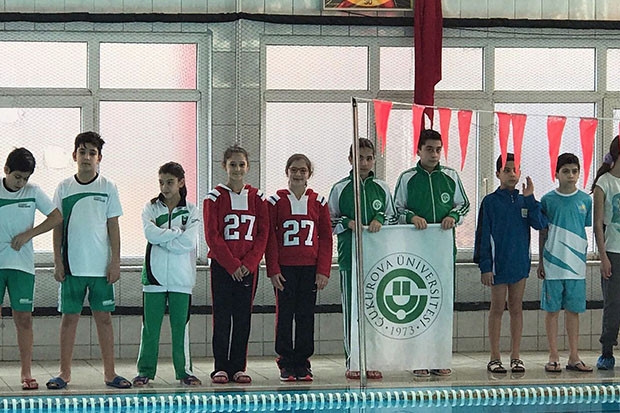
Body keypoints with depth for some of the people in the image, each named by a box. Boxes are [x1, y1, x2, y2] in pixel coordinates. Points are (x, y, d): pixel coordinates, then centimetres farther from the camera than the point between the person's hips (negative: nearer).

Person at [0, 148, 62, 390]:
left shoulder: (33, 192, 3)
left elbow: (57, 217, 2)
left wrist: (28, 234, -6)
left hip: (22, 263, 1)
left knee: (23, 318, 0)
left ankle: (26, 373, 3)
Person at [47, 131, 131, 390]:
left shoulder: (108, 188, 3)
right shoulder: (64, 188, 5)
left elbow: (113, 227, 3)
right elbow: (57, 227, 6)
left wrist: (115, 262, -3)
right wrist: (58, 262, 0)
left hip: (101, 266, 0)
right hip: (72, 266, 0)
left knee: (103, 317, 3)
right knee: (69, 317, 3)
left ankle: (109, 373, 8)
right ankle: (64, 373, 9)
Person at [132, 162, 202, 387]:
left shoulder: (191, 211, 5)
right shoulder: (151, 208, 7)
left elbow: (188, 242, -9)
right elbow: (150, 233, -11)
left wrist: (162, 237, -9)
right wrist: (176, 233, -8)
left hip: (181, 277, 0)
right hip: (154, 275, 0)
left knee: (181, 325, 4)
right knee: (150, 326, 1)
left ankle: (184, 370, 12)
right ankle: (145, 370, 6)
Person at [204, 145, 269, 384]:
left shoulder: (256, 198, 7)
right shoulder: (215, 197, -2)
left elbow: (263, 234, 3)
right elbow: (212, 235, -7)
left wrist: (248, 263, -9)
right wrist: (232, 264, -12)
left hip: (249, 267, 2)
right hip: (222, 266, -2)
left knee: (243, 317, 4)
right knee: (222, 317, -1)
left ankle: (239, 367, 10)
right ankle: (221, 367, 5)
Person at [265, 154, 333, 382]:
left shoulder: (318, 202, 7)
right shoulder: (276, 201, 2)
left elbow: (326, 238, 7)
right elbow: (269, 237, 0)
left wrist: (323, 270, -2)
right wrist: (273, 269, -7)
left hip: (310, 268, 2)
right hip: (285, 268, -2)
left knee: (306, 315, 4)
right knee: (284, 315, 0)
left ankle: (302, 364, 11)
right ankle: (286, 364, 6)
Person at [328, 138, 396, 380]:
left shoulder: (381, 188, 10)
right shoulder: (340, 189, 4)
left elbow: (393, 219, 17)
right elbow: (329, 221, 7)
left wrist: (380, 221, -3)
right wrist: (347, 223, -9)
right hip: (350, 258, -2)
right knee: (352, 310, -2)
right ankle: (352, 362, 3)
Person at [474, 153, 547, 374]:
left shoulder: (524, 201, 8)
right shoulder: (490, 202, -3)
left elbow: (540, 224, -5)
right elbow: (483, 235, -5)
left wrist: (530, 198, -11)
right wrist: (485, 266, -10)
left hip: (520, 262, 3)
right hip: (498, 263, -3)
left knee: (517, 308, 7)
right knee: (497, 309, 2)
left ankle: (515, 356, 13)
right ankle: (495, 358, 8)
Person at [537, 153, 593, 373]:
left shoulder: (585, 200, 5)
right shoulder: (548, 200, 0)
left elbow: (585, 231, 11)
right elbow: (543, 232, 5)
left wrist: (582, 258, 9)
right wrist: (541, 262, 4)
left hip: (576, 264, 2)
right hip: (553, 263, -2)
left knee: (573, 310, 7)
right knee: (552, 310, 2)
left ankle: (574, 357, 13)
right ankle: (553, 357, 9)